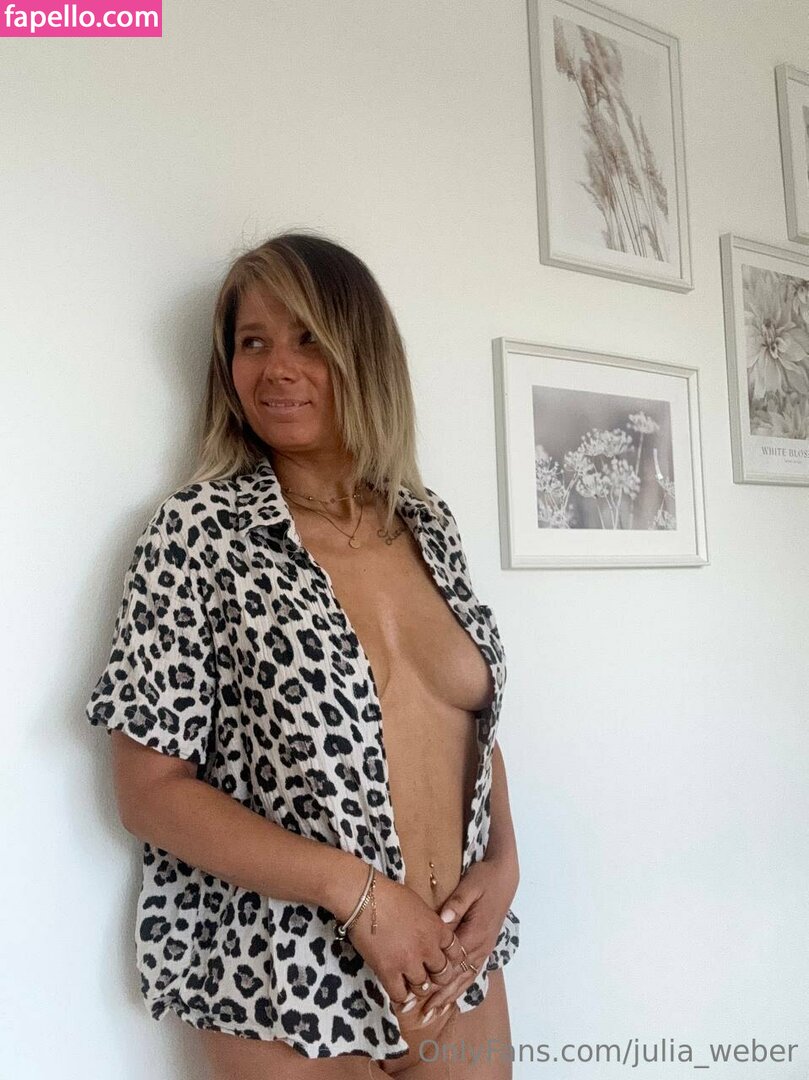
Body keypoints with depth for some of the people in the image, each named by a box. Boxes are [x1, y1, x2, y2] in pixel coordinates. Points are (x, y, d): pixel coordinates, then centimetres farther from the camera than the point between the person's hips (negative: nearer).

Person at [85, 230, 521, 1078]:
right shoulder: (205, 525, -12)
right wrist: (357, 890, -18)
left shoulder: (428, 523, 1)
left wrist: (503, 863, -6)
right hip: (296, 1004, -4)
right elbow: (148, 788, -13)